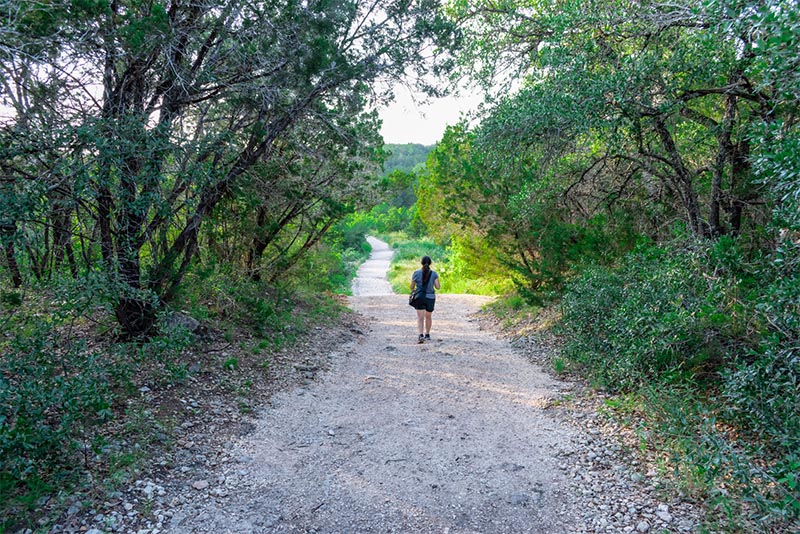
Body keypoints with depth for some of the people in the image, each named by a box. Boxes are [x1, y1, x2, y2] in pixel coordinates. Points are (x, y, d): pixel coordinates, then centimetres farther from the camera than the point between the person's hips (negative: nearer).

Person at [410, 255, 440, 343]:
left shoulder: (416, 273, -5)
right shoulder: (434, 274, -3)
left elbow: (412, 287, 0)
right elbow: (437, 287, -7)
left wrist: (413, 291, 23)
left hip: (419, 297, -2)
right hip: (430, 297, 2)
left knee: (420, 318, -7)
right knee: (428, 317, 20)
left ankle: (421, 336, -25)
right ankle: (427, 335, 34)